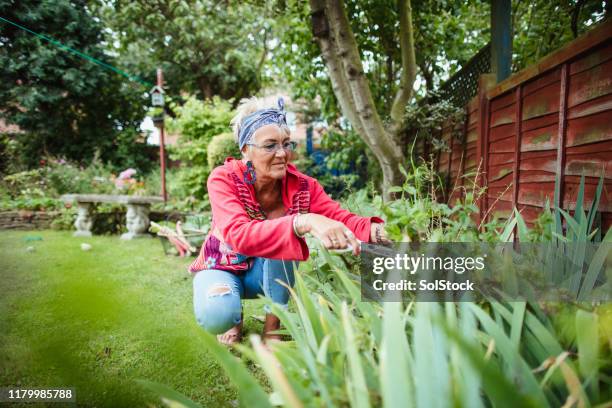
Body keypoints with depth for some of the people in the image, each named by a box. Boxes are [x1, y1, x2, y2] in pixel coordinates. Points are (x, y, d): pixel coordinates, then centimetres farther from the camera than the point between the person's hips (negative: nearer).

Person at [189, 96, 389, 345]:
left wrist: (375, 230, -50)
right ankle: (233, 317, 5)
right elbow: (239, 235, -44)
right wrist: (304, 223, -60)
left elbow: (341, 217, -26)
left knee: (281, 233, -32)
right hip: (222, 268, -2)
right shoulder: (224, 179, -27)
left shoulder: (301, 185, -17)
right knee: (215, 315, -35)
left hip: (269, 274, 3)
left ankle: (272, 328, -13)